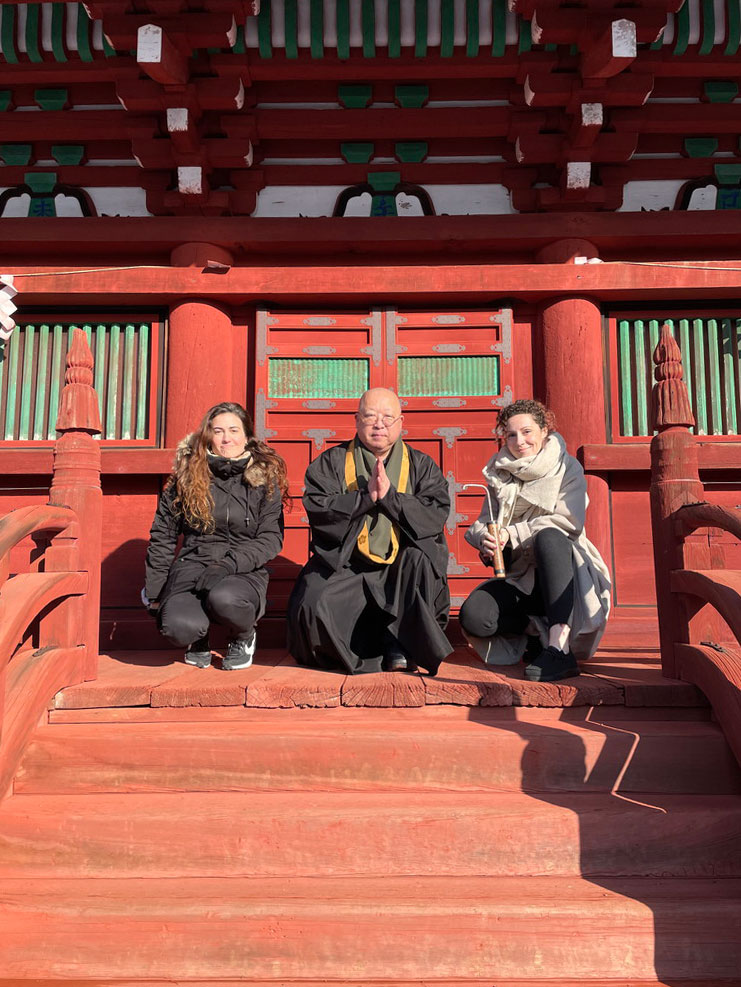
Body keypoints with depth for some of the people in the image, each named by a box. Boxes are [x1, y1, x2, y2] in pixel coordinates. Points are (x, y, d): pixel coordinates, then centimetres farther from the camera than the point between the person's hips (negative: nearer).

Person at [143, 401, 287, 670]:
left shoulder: (265, 478, 3)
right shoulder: (187, 475, 6)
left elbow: (272, 538, -1)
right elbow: (163, 534, 12)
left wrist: (228, 564, -16)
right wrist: (154, 591, 11)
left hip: (244, 572, -1)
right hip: (192, 566, 1)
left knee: (224, 599, -38)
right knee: (180, 626, -31)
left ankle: (244, 637, 1)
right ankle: (199, 641, 11)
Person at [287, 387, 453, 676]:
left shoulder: (421, 465, 11)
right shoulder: (331, 463, 9)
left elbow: (436, 514, -4)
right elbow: (318, 509, -6)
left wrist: (389, 496, -15)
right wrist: (366, 496, -15)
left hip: (402, 571, 1)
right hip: (343, 565, 0)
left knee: (420, 560, -32)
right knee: (313, 607, -26)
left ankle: (401, 642, -12)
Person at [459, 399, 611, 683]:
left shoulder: (566, 469, 4)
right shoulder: (500, 474, 14)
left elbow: (568, 522, -13)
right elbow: (481, 524, 8)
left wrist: (511, 534, -21)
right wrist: (485, 538, -17)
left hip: (559, 575, -3)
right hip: (519, 579, 3)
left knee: (548, 536, -38)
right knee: (473, 616, -27)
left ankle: (560, 648, -43)